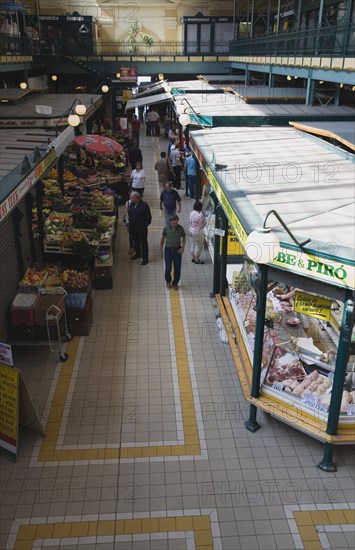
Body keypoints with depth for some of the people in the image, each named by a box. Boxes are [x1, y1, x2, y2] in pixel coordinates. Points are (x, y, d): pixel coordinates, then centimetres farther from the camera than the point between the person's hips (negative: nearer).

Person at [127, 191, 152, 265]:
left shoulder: (144, 205, -17)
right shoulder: (131, 204, -1)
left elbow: (149, 217, -11)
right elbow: (129, 214, 12)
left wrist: (145, 225, -11)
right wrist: (129, 222, 5)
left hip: (142, 228, -6)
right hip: (133, 227, 6)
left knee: (143, 242, 3)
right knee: (135, 241, 21)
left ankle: (145, 258, 13)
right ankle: (138, 254, 42)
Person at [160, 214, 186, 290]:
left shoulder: (181, 228, -10)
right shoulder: (166, 228, -10)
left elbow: (184, 238, 6)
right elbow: (162, 239, 2)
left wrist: (183, 247, -8)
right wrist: (161, 250, 5)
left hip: (177, 250, 1)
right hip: (168, 249, -1)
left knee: (177, 268, 3)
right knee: (168, 268, -2)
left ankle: (175, 283, 23)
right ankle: (168, 281, 27)